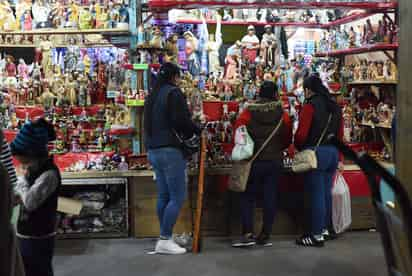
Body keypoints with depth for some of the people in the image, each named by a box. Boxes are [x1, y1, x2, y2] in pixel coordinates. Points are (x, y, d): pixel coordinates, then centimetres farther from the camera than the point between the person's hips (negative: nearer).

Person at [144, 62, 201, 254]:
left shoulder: (152, 95, 18)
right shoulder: (173, 93, -8)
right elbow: (182, 121, -17)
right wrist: (197, 131, -2)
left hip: (153, 150, 9)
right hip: (170, 150, -9)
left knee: (164, 196, 12)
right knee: (177, 197, -5)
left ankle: (165, 238, 16)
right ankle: (165, 240, -6)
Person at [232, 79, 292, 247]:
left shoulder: (249, 111, -5)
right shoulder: (282, 113, -1)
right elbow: (288, 138, 3)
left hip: (254, 160, -1)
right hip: (275, 161, 2)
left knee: (248, 197, 7)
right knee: (270, 198, 8)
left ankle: (248, 234, -3)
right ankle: (265, 235, 12)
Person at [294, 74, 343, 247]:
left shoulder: (310, 106, -11)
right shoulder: (334, 106, 12)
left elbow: (301, 134, -14)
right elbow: (340, 133, 14)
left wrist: (298, 146, 4)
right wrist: (331, 144, 19)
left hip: (316, 152, -7)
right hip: (334, 153, 8)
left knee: (316, 194, -2)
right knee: (327, 192, 17)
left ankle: (317, 235, 3)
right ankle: (327, 229, 27)